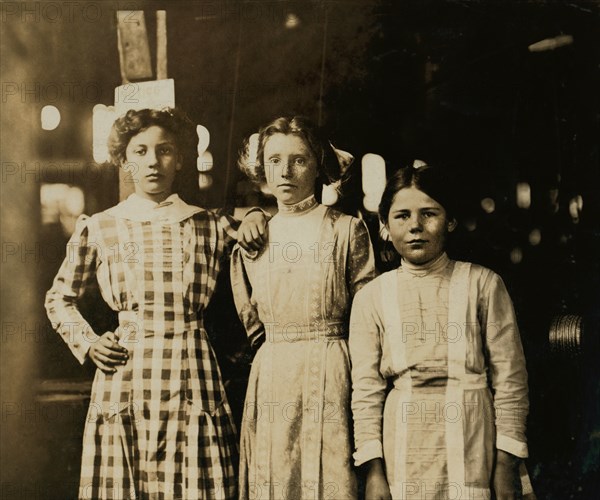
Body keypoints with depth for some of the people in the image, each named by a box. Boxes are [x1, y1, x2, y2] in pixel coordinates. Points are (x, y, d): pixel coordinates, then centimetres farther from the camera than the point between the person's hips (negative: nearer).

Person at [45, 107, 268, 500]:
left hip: (192, 379, 0)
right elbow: (59, 298, 18)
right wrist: (86, 343, 4)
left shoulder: (210, 226, 7)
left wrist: (254, 217, 2)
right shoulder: (99, 228, 7)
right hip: (124, 382, 0)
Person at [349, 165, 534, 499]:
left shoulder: (482, 284, 0)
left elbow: (509, 377, 0)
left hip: (471, 444, -1)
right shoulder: (372, 297, 4)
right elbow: (366, 389, 2)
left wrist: (507, 463, -4)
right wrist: (374, 471, -4)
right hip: (403, 453, 1)